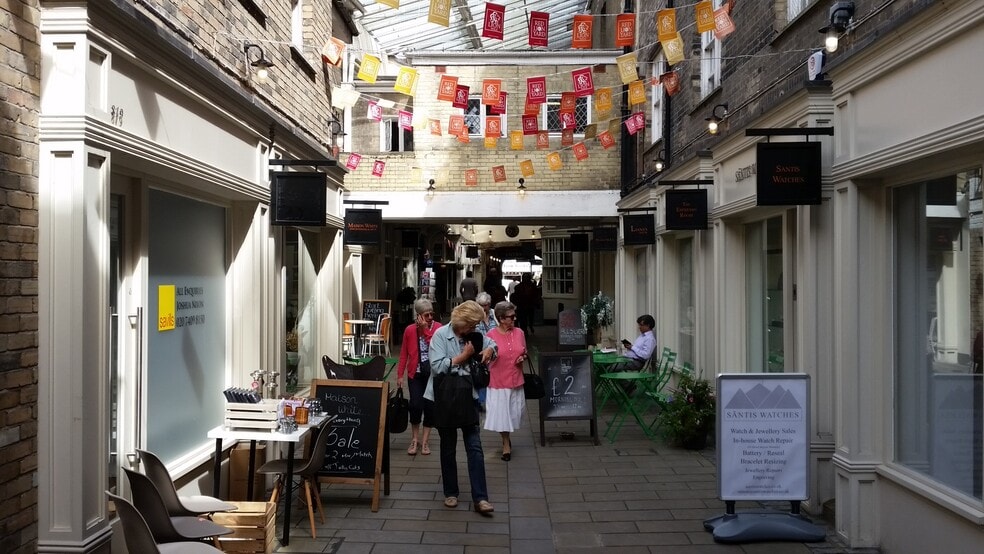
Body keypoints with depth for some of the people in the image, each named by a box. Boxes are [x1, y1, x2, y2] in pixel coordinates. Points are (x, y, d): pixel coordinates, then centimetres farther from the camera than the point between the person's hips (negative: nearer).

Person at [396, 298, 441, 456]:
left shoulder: (438, 327, -4)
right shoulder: (410, 330, -2)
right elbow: (404, 354, 2)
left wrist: (426, 329, -19)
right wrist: (400, 375, 0)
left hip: (433, 373, 0)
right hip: (415, 373, 0)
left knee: (430, 406, 3)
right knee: (416, 405, -8)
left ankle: (425, 441, 17)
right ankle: (414, 440, 12)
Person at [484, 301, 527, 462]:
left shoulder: (519, 333, 0)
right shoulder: (491, 335, -12)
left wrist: (523, 358, -5)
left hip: (516, 381, 4)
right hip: (498, 381, -4)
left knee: (513, 412, 14)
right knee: (500, 413, 2)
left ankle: (506, 440, 37)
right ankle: (506, 444, 20)